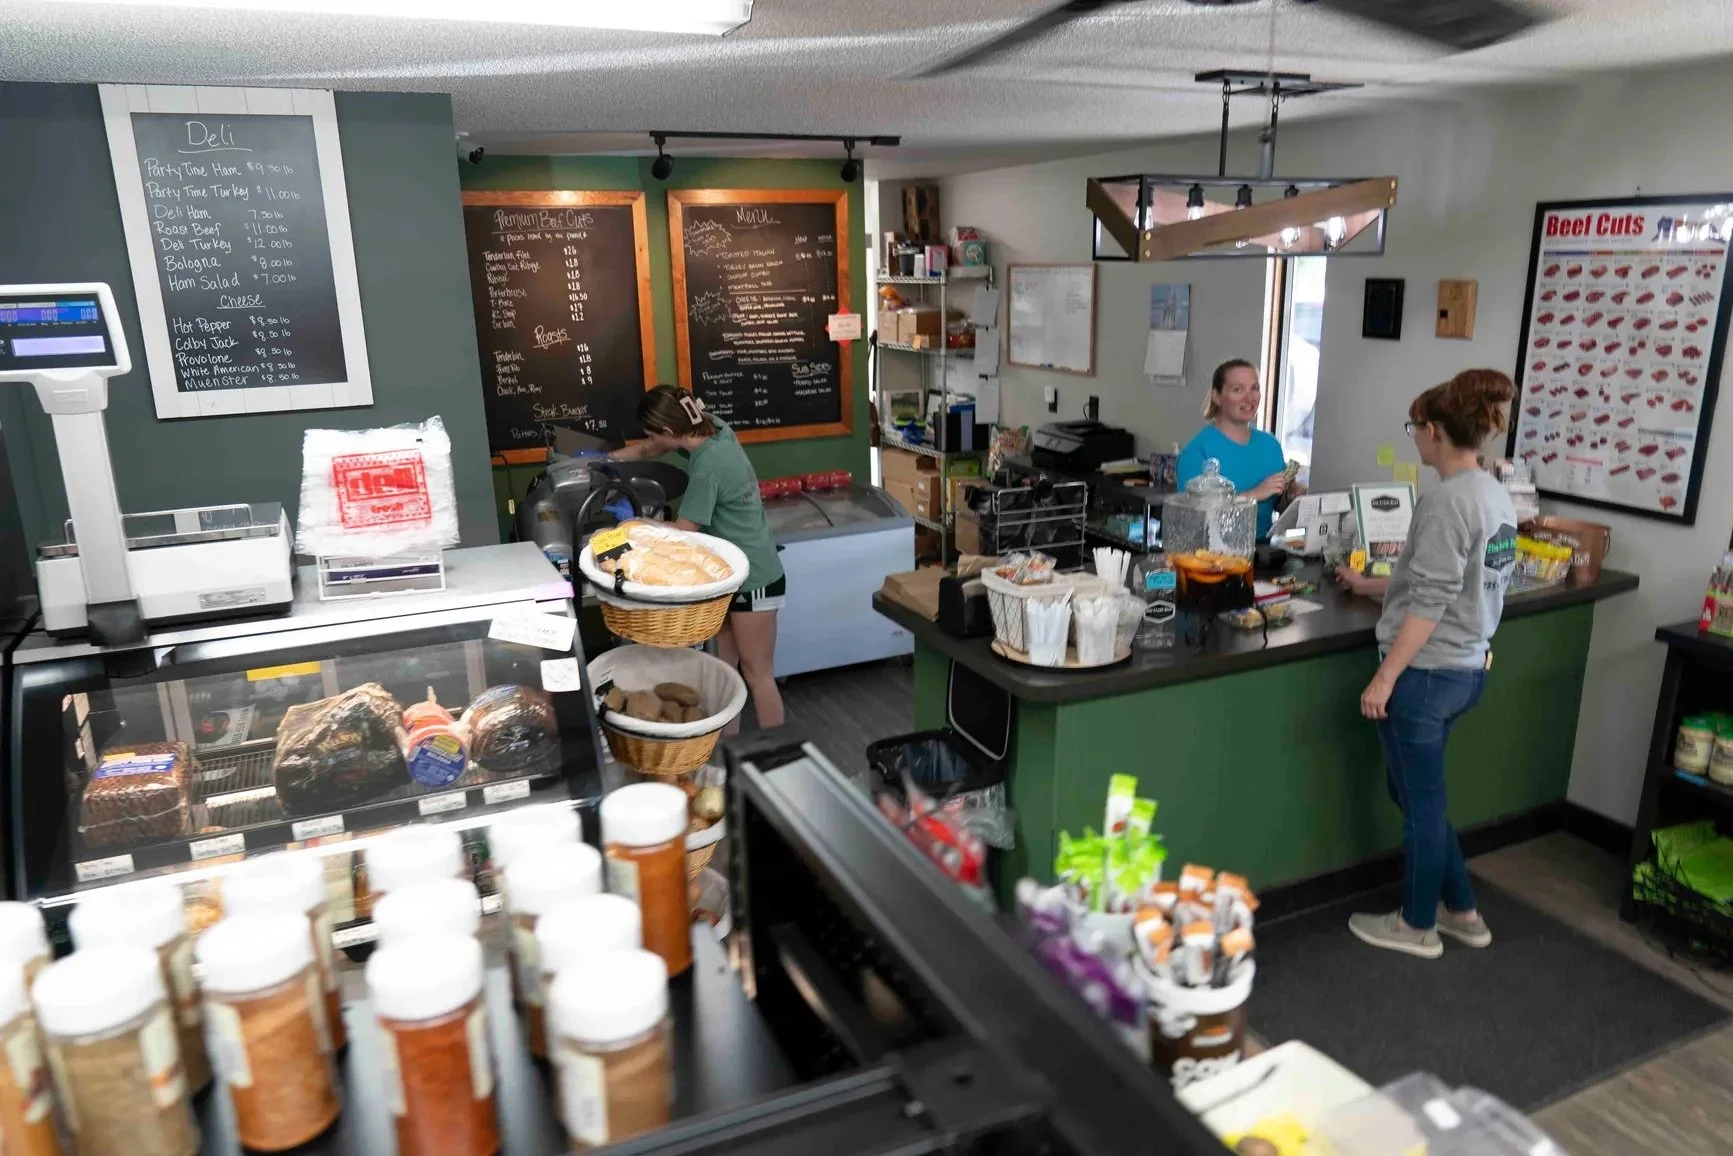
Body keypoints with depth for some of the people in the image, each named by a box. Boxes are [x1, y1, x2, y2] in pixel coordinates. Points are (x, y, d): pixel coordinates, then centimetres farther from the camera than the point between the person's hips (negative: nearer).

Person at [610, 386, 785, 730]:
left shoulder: (707, 467, -28)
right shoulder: (712, 427, -3)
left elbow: (683, 532, -19)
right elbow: (652, 450, 16)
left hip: (753, 579, -9)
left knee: (757, 674, 2)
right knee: (726, 666, 16)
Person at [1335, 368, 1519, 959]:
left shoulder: (1446, 499, -19)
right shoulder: (1497, 497, 9)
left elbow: (1429, 601, -22)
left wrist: (1384, 678, -18)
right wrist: (1367, 585, 30)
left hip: (1426, 672, -9)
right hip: (1467, 668, 9)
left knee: (1421, 800, 7)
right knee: (1415, 790, 22)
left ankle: (1418, 926, 24)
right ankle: (1461, 911, 33)